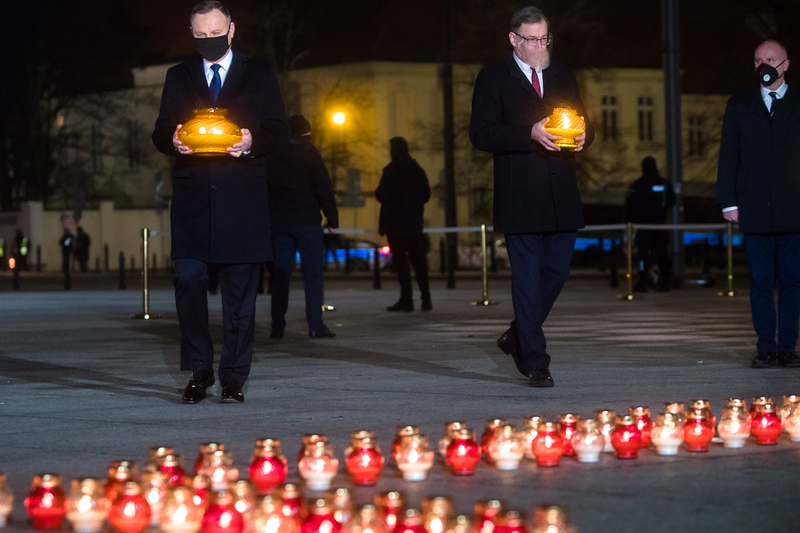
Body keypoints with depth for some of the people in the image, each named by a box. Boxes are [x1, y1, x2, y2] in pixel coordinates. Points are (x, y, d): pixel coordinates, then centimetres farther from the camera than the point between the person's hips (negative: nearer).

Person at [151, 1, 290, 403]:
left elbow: (279, 136, 6)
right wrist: (173, 141, -11)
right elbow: (160, 133, 13)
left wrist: (252, 142, -16)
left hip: (242, 201, -1)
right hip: (192, 199, 1)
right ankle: (199, 370, 7)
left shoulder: (260, 76, 10)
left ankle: (233, 378, 6)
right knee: (188, 281, -7)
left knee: (240, 291, 0)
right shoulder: (178, 77, 15)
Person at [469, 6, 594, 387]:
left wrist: (582, 137, -4)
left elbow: (583, 124, 22)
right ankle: (535, 361, 2)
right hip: (520, 196, -5)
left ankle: (519, 336, 29)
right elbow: (481, 133, -10)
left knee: (557, 271, 7)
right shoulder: (494, 79, 0)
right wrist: (530, 135, -22)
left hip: (561, 195, 5)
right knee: (527, 277, -3)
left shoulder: (563, 77, 16)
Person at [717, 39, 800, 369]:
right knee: (760, 281, 1)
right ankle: (765, 347, 6)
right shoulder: (739, 105, 12)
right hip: (755, 209, 1)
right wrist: (729, 202, 2)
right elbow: (728, 156, 9)